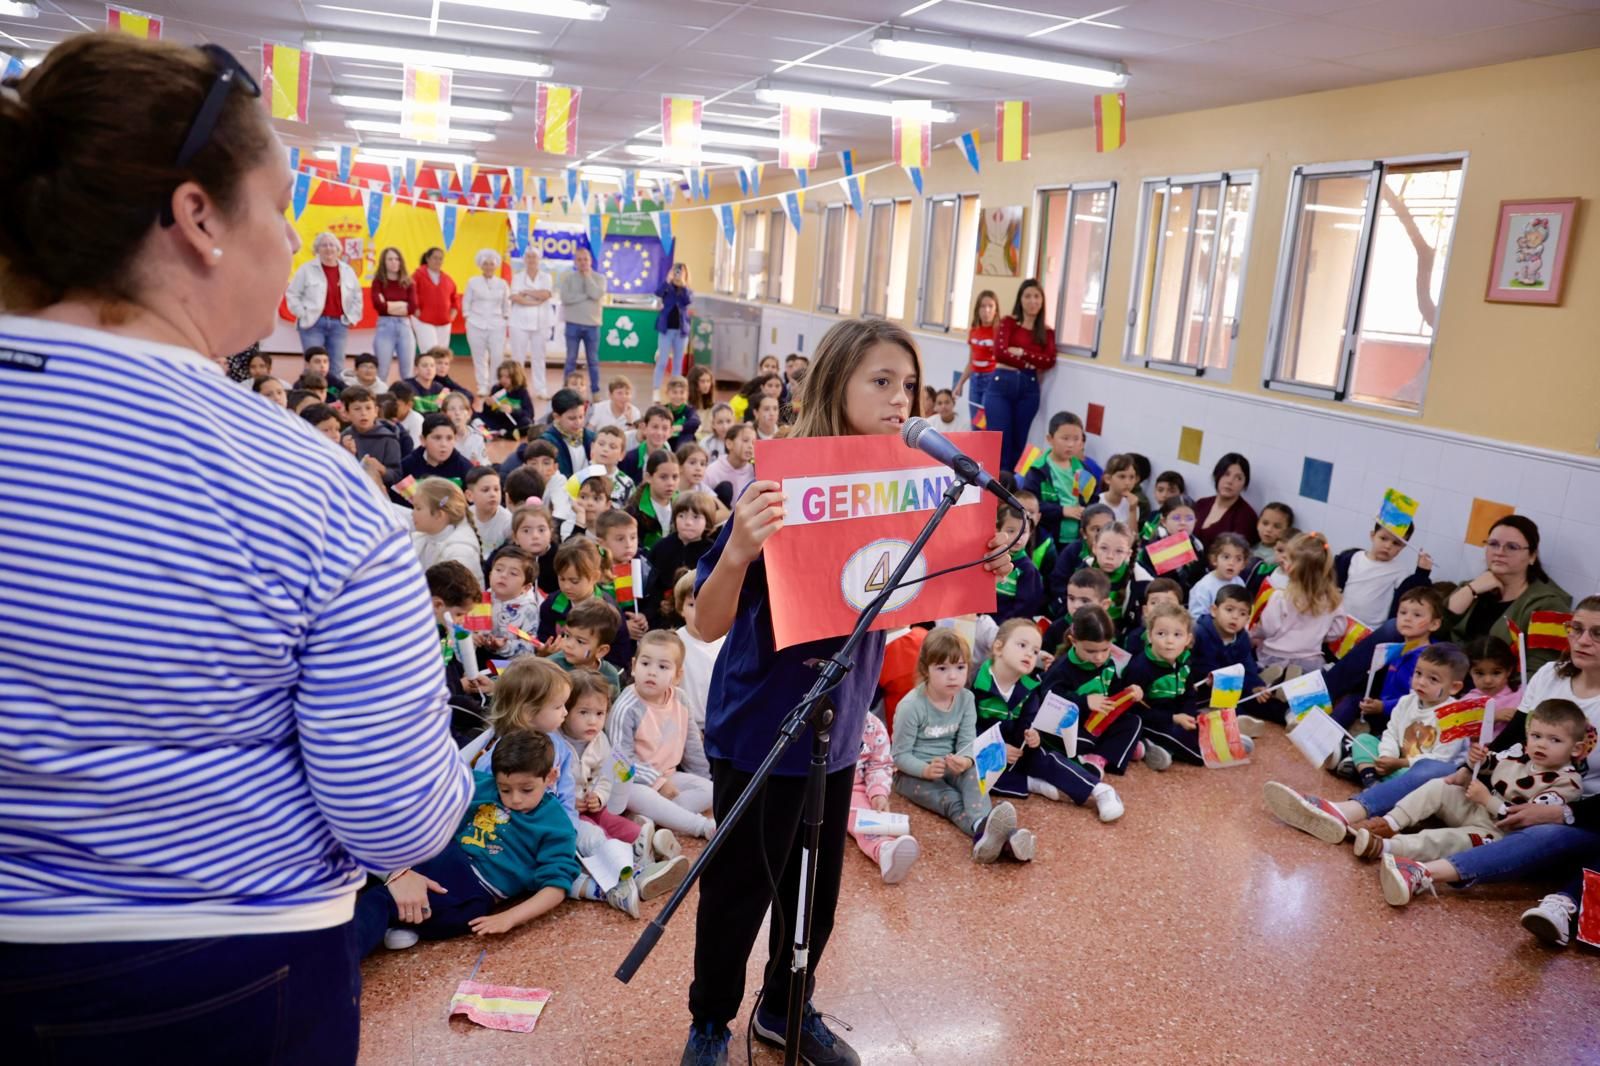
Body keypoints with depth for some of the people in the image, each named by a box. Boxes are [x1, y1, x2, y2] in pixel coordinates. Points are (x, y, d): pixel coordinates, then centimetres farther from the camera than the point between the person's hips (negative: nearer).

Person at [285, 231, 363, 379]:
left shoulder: (348, 271, 11)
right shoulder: (307, 269, -1)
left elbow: (357, 297, 18)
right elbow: (292, 294, 0)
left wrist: (352, 318, 8)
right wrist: (303, 315, -6)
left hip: (338, 324, 3)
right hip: (313, 323, -3)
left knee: (337, 367, 4)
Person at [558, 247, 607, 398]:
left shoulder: (599, 277, 3)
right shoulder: (568, 277, 2)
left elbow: (596, 295, -15)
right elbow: (564, 298, -12)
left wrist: (587, 275, -7)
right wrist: (586, 295, -13)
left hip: (592, 325, 0)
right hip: (573, 324, 0)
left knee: (593, 360, 6)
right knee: (571, 359, 5)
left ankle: (595, 391, 12)